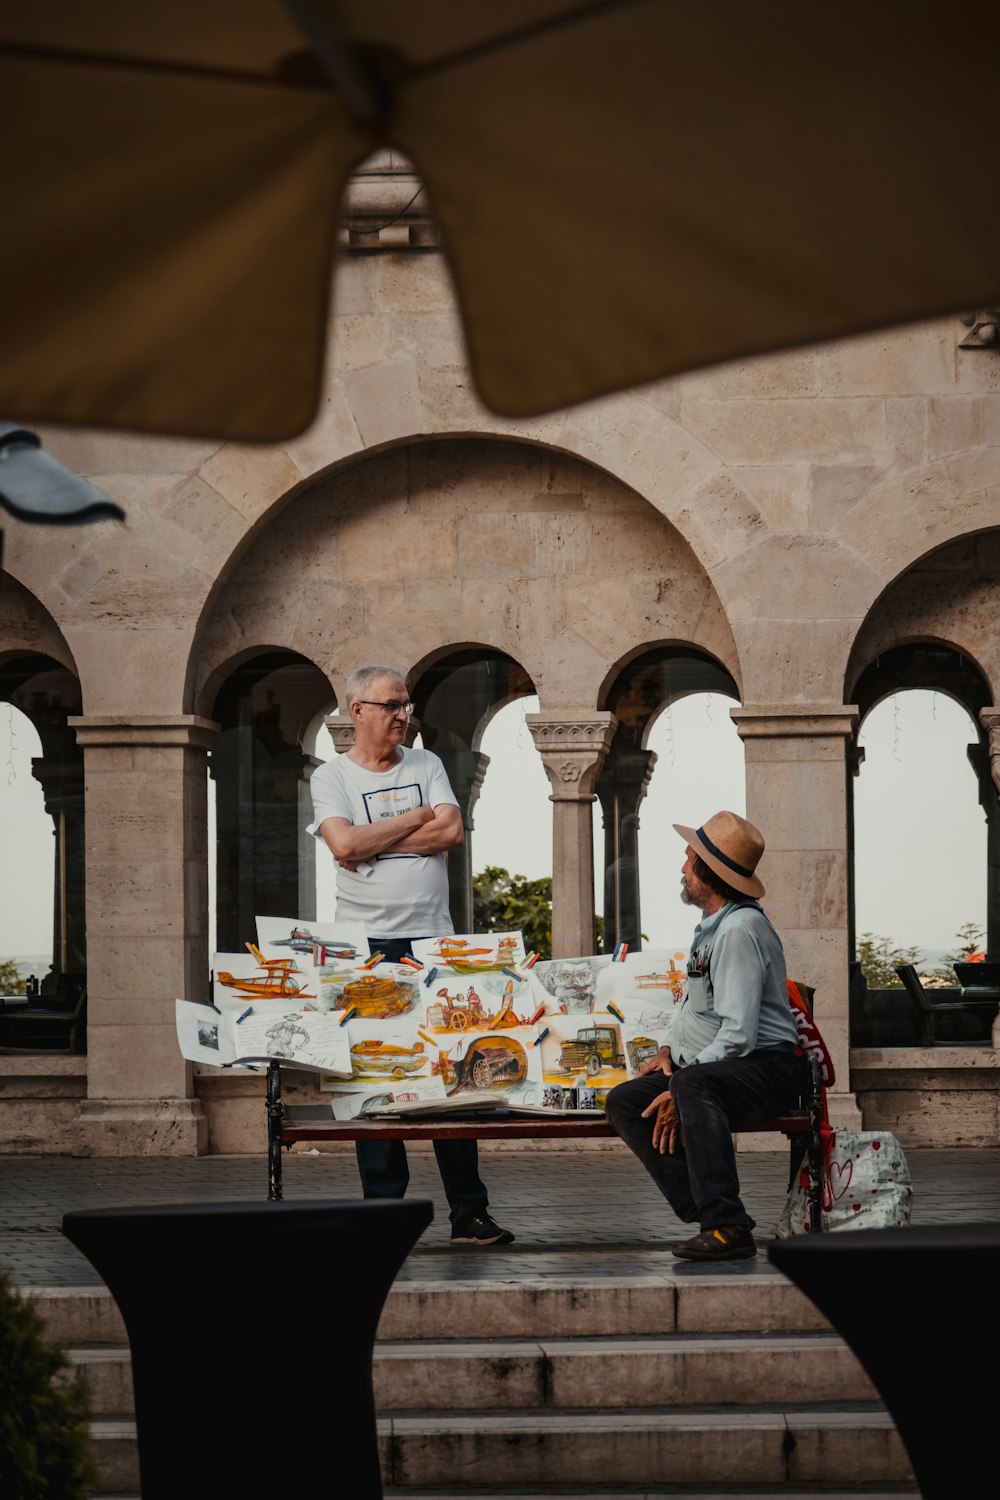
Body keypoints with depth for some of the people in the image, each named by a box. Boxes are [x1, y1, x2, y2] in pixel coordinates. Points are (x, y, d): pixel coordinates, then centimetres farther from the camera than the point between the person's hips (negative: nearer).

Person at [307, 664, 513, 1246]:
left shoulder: (426, 765, 13)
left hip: (434, 939, 3)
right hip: (368, 946, -3)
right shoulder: (331, 777, 3)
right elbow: (346, 844, -14)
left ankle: (469, 1212, 3)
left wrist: (374, 842, -7)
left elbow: (453, 832, -2)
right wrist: (417, 817, -5)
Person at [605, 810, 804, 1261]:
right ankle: (705, 1212, -14)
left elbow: (738, 1036, -23)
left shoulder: (740, 929, -17)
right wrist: (670, 1048, 11)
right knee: (623, 1101, -5)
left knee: (693, 1085, -38)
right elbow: (695, 1004, 31)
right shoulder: (711, 926, 16)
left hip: (766, 1069, -10)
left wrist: (680, 1091, -20)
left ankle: (727, 1226, -41)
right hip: (712, 1071, 10)